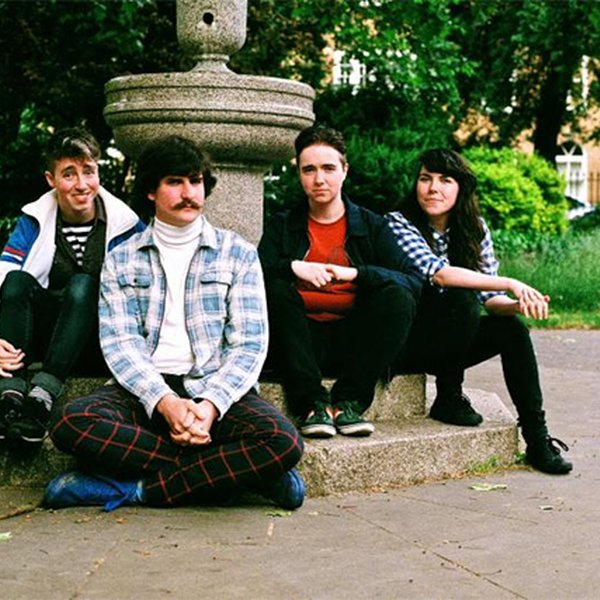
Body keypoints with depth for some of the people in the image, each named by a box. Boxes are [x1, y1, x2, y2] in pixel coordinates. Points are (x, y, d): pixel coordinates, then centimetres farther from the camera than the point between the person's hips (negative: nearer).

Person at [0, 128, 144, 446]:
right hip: (47, 337, 2)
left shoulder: (124, 223, -3)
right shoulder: (35, 220, 1)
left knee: (83, 285, -30)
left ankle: (43, 395, -47)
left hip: (102, 344, -2)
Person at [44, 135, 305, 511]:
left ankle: (135, 489, -21)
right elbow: (117, 341, 1)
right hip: (145, 392, 1)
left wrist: (211, 404, -17)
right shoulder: (121, 260, 12)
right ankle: (220, 473, -22)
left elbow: (250, 343, 1)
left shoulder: (239, 254, 9)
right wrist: (164, 402, -18)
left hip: (216, 391, -1)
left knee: (283, 442, -31)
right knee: (71, 424, -31)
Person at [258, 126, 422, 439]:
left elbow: (414, 283, -5)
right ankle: (311, 404, -28)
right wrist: (294, 267, -21)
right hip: (304, 340, 0)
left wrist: (356, 273, -18)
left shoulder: (373, 226, 10)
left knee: (398, 298, -24)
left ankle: (348, 402, -23)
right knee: (275, 291, -27)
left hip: (353, 341, 0)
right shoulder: (282, 225, 12)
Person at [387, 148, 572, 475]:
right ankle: (448, 399, -13)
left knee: (512, 329, -18)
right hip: (403, 342, -5)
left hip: (449, 343, 6)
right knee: (462, 298, -29)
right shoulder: (399, 223, -13)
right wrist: (510, 285, -32)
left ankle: (537, 437, -15)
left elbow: (489, 297, -1)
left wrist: (517, 305, -24)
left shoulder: (475, 228, 3)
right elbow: (438, 273, -29)